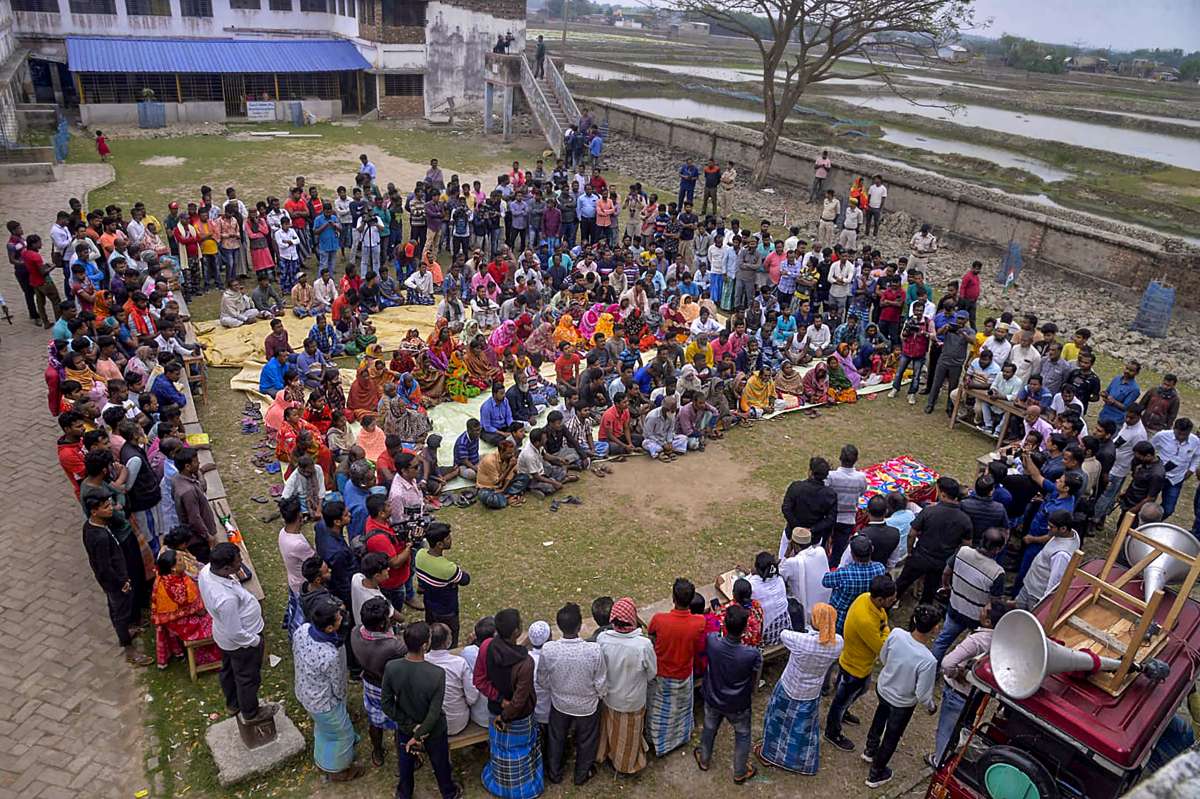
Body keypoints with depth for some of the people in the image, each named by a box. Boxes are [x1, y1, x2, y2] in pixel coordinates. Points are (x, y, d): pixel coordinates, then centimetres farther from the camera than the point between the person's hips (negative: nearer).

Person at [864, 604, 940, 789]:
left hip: (882, 689, 4)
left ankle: (870, 749, 60)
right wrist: (932, 706, -2)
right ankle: (875, 774, 46)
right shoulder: (928, 660, -38)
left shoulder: (896, 633, -25)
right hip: (902, 704, -4)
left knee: (882, 713, 37)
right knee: (891, 738, 23)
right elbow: (922, 696, -24)